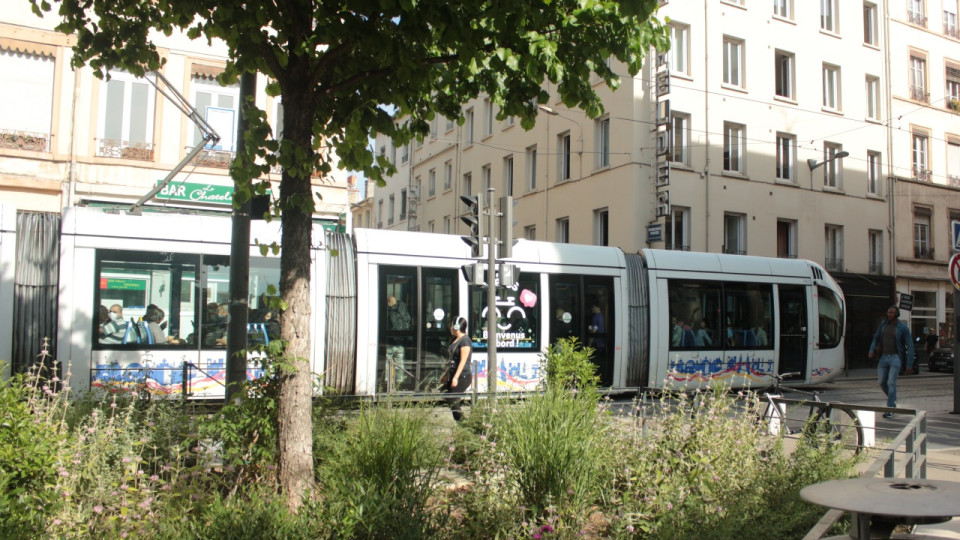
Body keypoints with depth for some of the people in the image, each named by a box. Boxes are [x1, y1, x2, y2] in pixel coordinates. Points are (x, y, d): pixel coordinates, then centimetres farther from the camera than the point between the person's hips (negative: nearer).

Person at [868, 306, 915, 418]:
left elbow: (910, 346, -6)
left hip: (895, 358, -5)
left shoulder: (903, 327, -7)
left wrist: (909, 365, -9)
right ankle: (893, 399, 33)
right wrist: (871, 350, -2)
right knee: (882, 382, 7)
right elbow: (876, 338, 17)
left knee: (891, 383, -10)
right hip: (884, 357, 5)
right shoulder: (883, 324, 6)